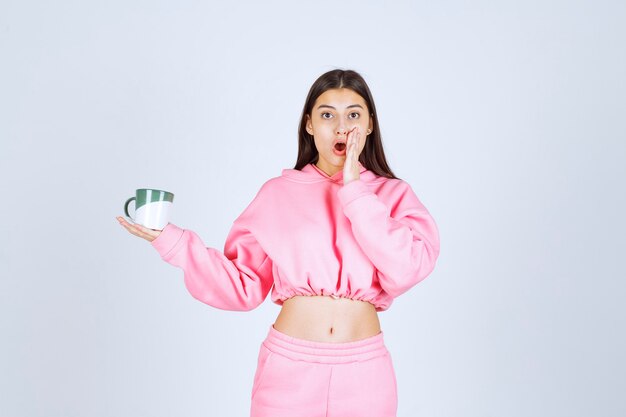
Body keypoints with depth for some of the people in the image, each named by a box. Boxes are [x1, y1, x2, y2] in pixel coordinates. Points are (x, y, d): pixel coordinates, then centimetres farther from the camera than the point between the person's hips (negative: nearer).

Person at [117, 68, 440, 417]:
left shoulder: (393, 194, 1)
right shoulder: (279, 193, 1)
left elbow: (406, 270, -16)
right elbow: (244, 287, -1)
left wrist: (355, 192, -14)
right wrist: (173, 241, -11)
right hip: (288, 366, 0)